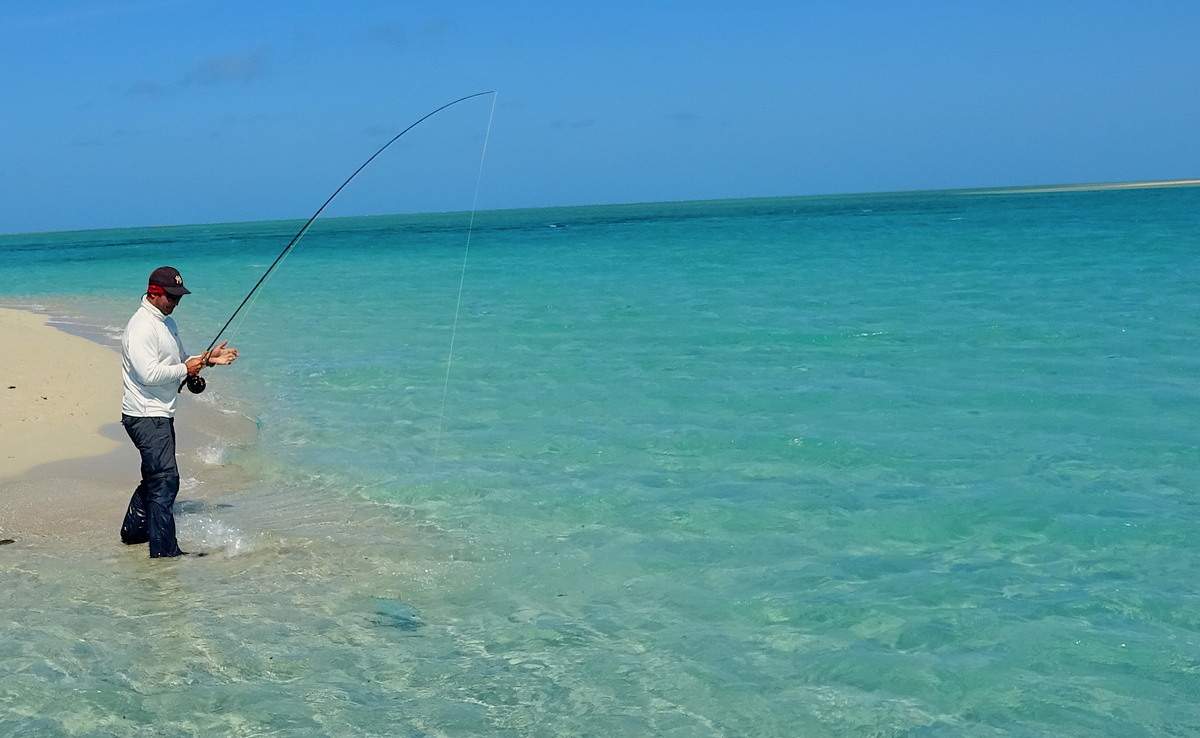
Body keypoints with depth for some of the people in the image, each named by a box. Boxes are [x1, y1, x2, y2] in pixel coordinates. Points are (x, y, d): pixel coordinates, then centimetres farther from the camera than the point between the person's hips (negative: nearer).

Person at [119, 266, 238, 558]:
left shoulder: (167, 323, 16)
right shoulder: (141, 327, -17)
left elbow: (180, 360, 25)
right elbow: (149, 373, -27)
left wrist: (207, 359, 9)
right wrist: (185, 370, -16)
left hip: (161, 415, 11)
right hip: (145, 416, -11)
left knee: (155, 477, 21)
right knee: (165, 479, -13)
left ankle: (133, 530, 35)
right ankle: (164, 550, -12)